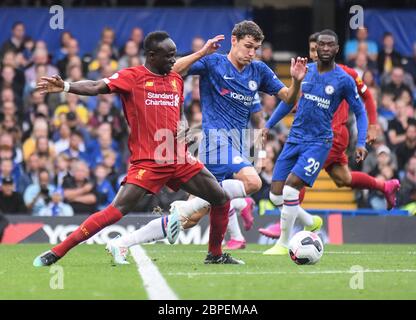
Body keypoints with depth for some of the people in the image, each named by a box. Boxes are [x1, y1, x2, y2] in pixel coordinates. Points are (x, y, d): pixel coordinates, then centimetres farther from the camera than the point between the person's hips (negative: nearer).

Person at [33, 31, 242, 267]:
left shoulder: (176, 80, 14)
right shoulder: (132, 77, -5)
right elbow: (97, 87, -19)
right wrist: (65, 86, -34)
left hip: (179, 159, 7)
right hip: (147, 161, -7)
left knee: (222, 199, 8)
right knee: (118, 210, -19)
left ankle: (215, 254, 29)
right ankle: (55, 253, -15)